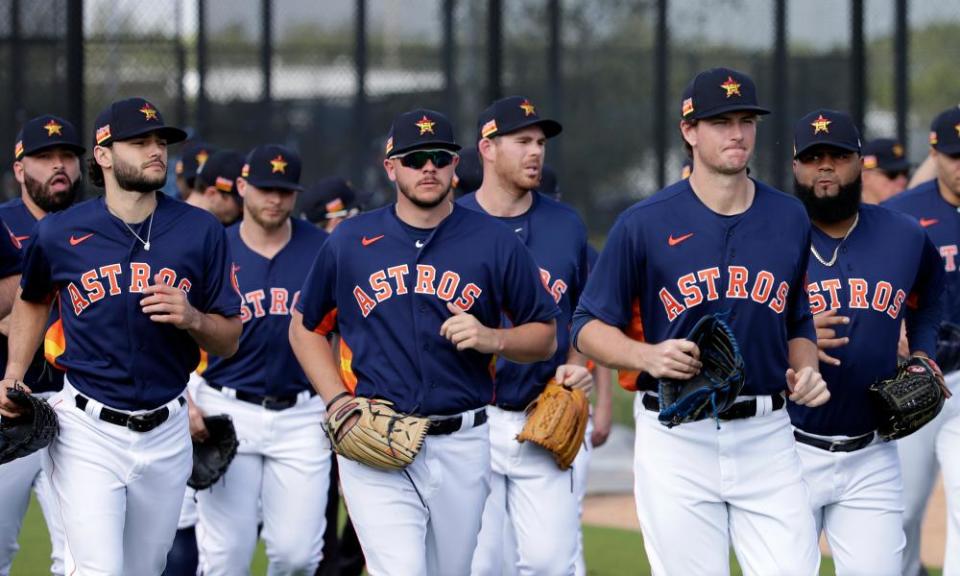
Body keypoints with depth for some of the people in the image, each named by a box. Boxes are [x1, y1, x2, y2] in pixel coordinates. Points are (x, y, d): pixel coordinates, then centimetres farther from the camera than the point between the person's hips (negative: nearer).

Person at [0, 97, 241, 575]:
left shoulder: (200, 231, 0)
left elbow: (229, 342, 5)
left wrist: (192, 319, -16)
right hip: (88, 430, -2)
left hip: (165, 432, 2)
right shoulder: (60, 234, -2)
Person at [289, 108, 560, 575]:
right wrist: (338, 401, 0)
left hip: (461, 447, 2)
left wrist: (492, 339, -12)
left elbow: (544, 337, 10)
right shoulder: (350, 241, 5)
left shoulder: (495, 242, 4)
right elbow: (305, 327, 15)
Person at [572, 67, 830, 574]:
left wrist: (805, 373, 0)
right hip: (676, 438, -3)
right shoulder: (645, 223, -2)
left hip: (766, 437, 3)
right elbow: (588, 327, 2)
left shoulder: (789, 219, 9)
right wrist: (647, 356, -17)